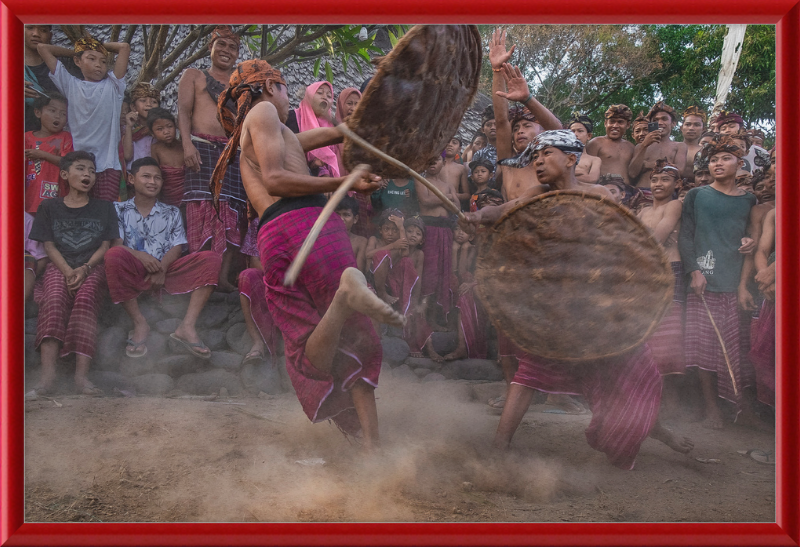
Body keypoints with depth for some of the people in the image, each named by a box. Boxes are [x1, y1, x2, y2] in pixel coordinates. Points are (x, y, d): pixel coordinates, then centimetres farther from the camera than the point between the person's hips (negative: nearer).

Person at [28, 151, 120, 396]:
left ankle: (81, 375, -47)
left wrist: (84, 269, -12)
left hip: (93, 267, 0)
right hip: (59, 266, 0)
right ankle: (47, 376, -49)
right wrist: (68, 271, -12)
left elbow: (105, 246, 9)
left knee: (85, 300, -34)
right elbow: (49, 246, 8)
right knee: (54, 301, -33)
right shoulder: (50, 207, 17)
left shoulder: (104, 207, 18)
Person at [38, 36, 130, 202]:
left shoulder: (112, 85, 12)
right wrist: (75, 51, 22)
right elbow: (43, 48, 15)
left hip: (108, 165, -1)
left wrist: (101, 46, 17)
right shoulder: (71, 85, 13)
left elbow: (124, 47, 4)